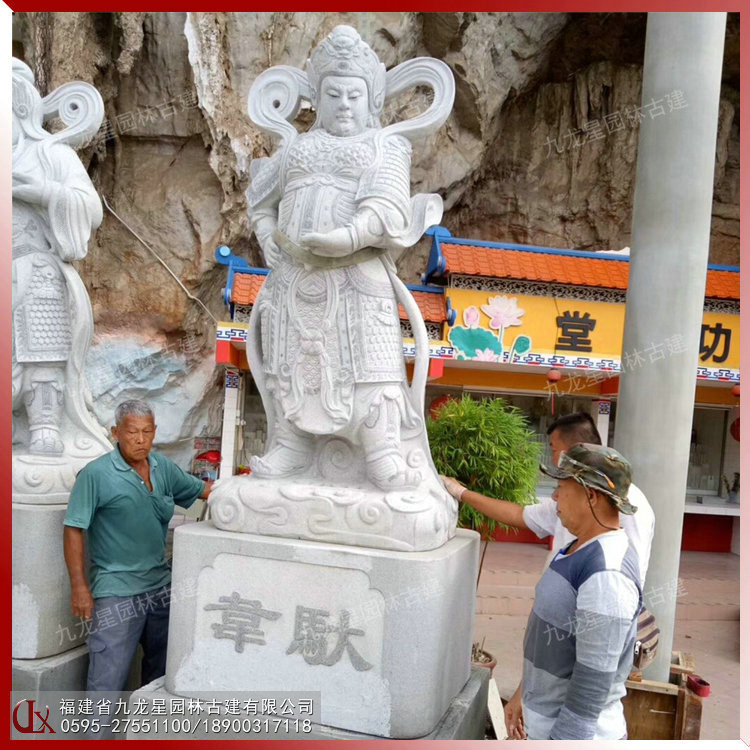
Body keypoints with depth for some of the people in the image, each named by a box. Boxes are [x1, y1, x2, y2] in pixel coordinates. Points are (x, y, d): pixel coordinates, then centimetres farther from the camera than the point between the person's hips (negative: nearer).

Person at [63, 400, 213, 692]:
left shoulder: (163, 467, 4)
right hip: (117, 593, -6)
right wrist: (79, 586, -14)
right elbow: (73, 530, -11)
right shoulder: (95, 474, -12)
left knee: (162, 669, 19)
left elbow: (201, 489, 16)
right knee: (108, 678, -3)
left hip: (161, 586, 6)